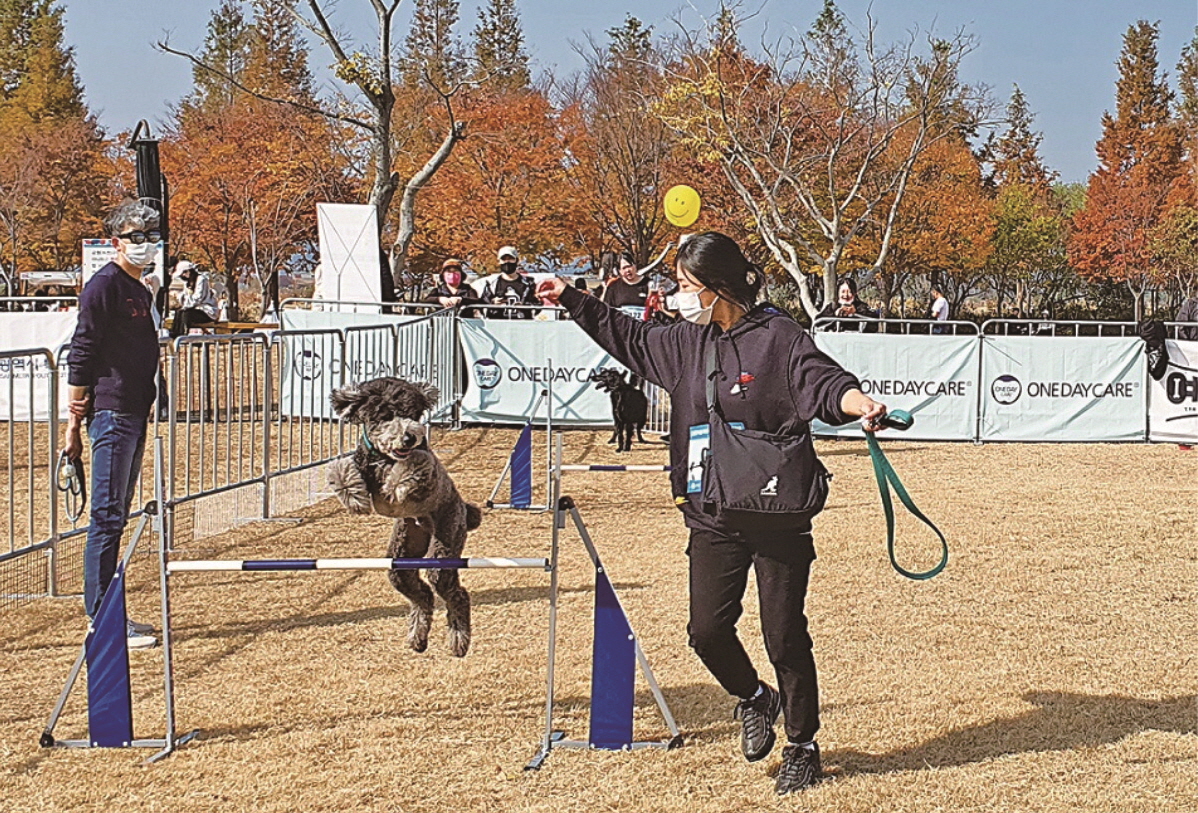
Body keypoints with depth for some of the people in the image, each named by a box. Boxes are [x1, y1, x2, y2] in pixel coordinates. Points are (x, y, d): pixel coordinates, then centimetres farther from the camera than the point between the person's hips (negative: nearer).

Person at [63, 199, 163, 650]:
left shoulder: (140, 291, 18)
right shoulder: (105, 285, -10)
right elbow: (81, 356, -13)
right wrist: (74, 422, -15)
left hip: (135, 414, 9)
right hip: (111, 413, -9)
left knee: (117, 515, 13)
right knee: (107, 516, -7)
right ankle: (102, 619, -5)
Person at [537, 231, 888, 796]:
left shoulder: (779, 337, -9)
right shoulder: (684, 341, 10)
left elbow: (825, 383, -21)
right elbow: (630, 340, 26)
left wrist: (860, 403, -43)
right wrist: (570, 300, 28)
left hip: (778, 519, -5)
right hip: (713, 520, 6)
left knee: (784, 637, 1)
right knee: (707, 629, 1)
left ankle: (802, 749, 19)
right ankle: (753, 700, 32)